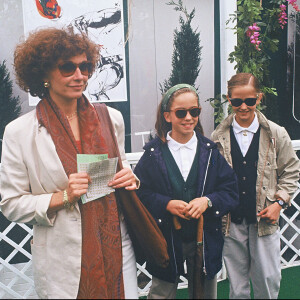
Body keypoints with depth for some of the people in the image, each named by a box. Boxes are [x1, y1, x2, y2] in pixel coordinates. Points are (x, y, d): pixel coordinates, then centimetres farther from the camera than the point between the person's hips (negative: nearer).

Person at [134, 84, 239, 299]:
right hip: (166, 241, -2)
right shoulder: (153, 154, -5)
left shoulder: (210, 151, 0)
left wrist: (208, 201, -18)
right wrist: (166, 204, -21)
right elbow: (140, 193, -6)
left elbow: (231, 191, -1)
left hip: (204, 239, 2)